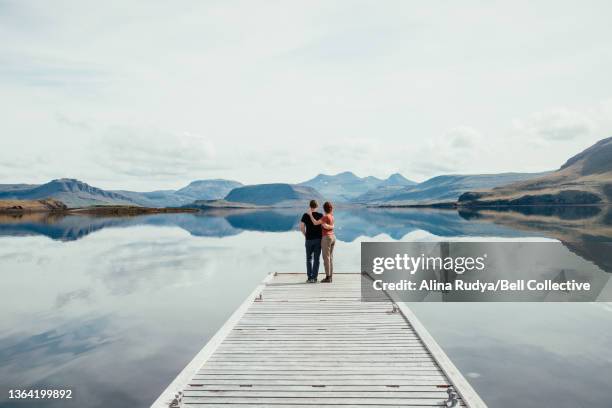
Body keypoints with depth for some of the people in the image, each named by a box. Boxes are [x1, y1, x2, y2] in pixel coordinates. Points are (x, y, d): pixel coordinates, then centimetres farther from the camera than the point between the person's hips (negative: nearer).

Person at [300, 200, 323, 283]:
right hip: (318, 239, 0)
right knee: (316, 259, 4)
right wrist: (322, 236, 6)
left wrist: (305, 235, 6)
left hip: (309, 239, 0)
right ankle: (314, 278, 2)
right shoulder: (320, 215, -4)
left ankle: (309, 277, 6)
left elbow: (301, 227, -7)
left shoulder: (305, 215, -3)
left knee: (309, 259, 11)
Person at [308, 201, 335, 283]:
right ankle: (330, 277, 11)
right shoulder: (331, 217, 12)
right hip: (332, 238, 9)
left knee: (326, 259, -4)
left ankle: (328, 278, -3)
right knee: (330, 258, 10)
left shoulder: (325, 217, -15)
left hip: (326, 239, -9)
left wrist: (310, 214, -8)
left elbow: (315, 223, -17)